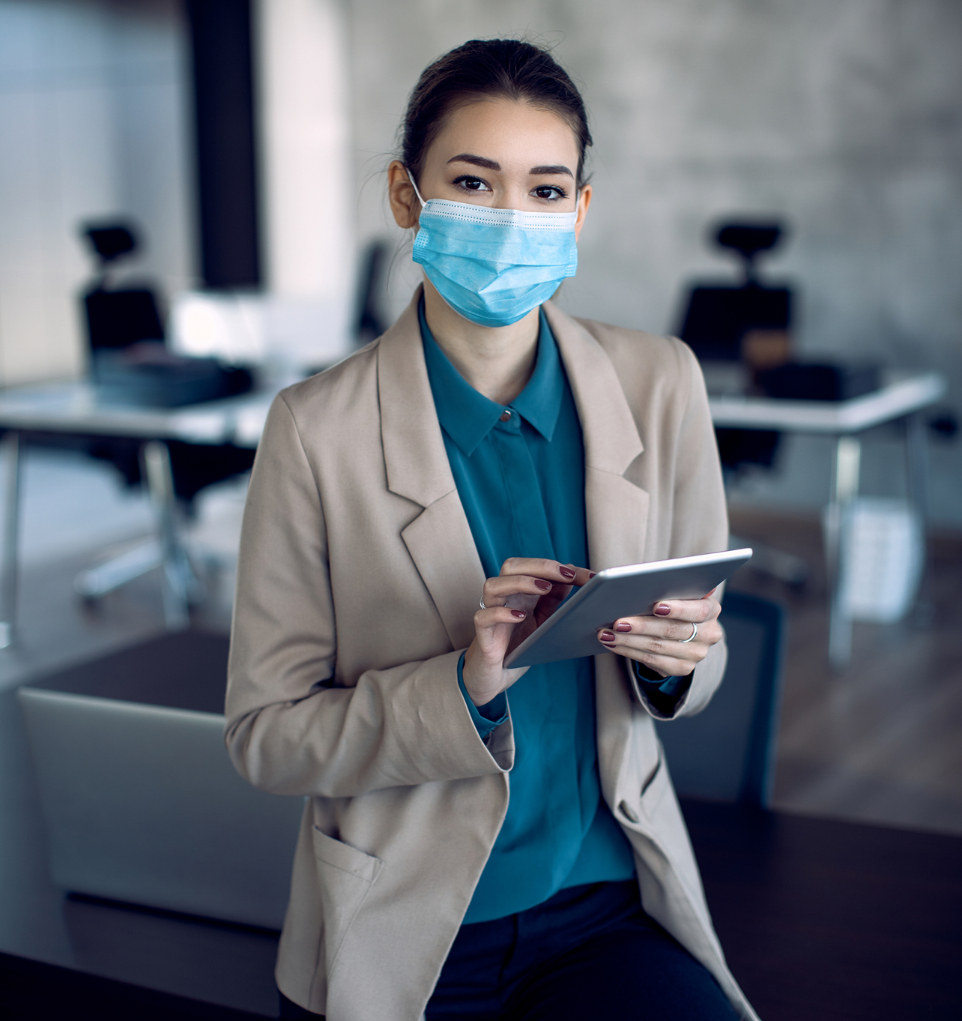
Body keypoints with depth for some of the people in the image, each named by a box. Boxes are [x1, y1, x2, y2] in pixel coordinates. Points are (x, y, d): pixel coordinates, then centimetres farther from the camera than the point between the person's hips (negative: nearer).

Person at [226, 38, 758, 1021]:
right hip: (404, 939, -2)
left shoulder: (660, 384, -2)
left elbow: (698, 640, 7)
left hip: (606, 906, 3)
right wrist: (464, 687, -23)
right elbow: (265, 735, -8)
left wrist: (676, 655, -16)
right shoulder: (317, 429, -12)